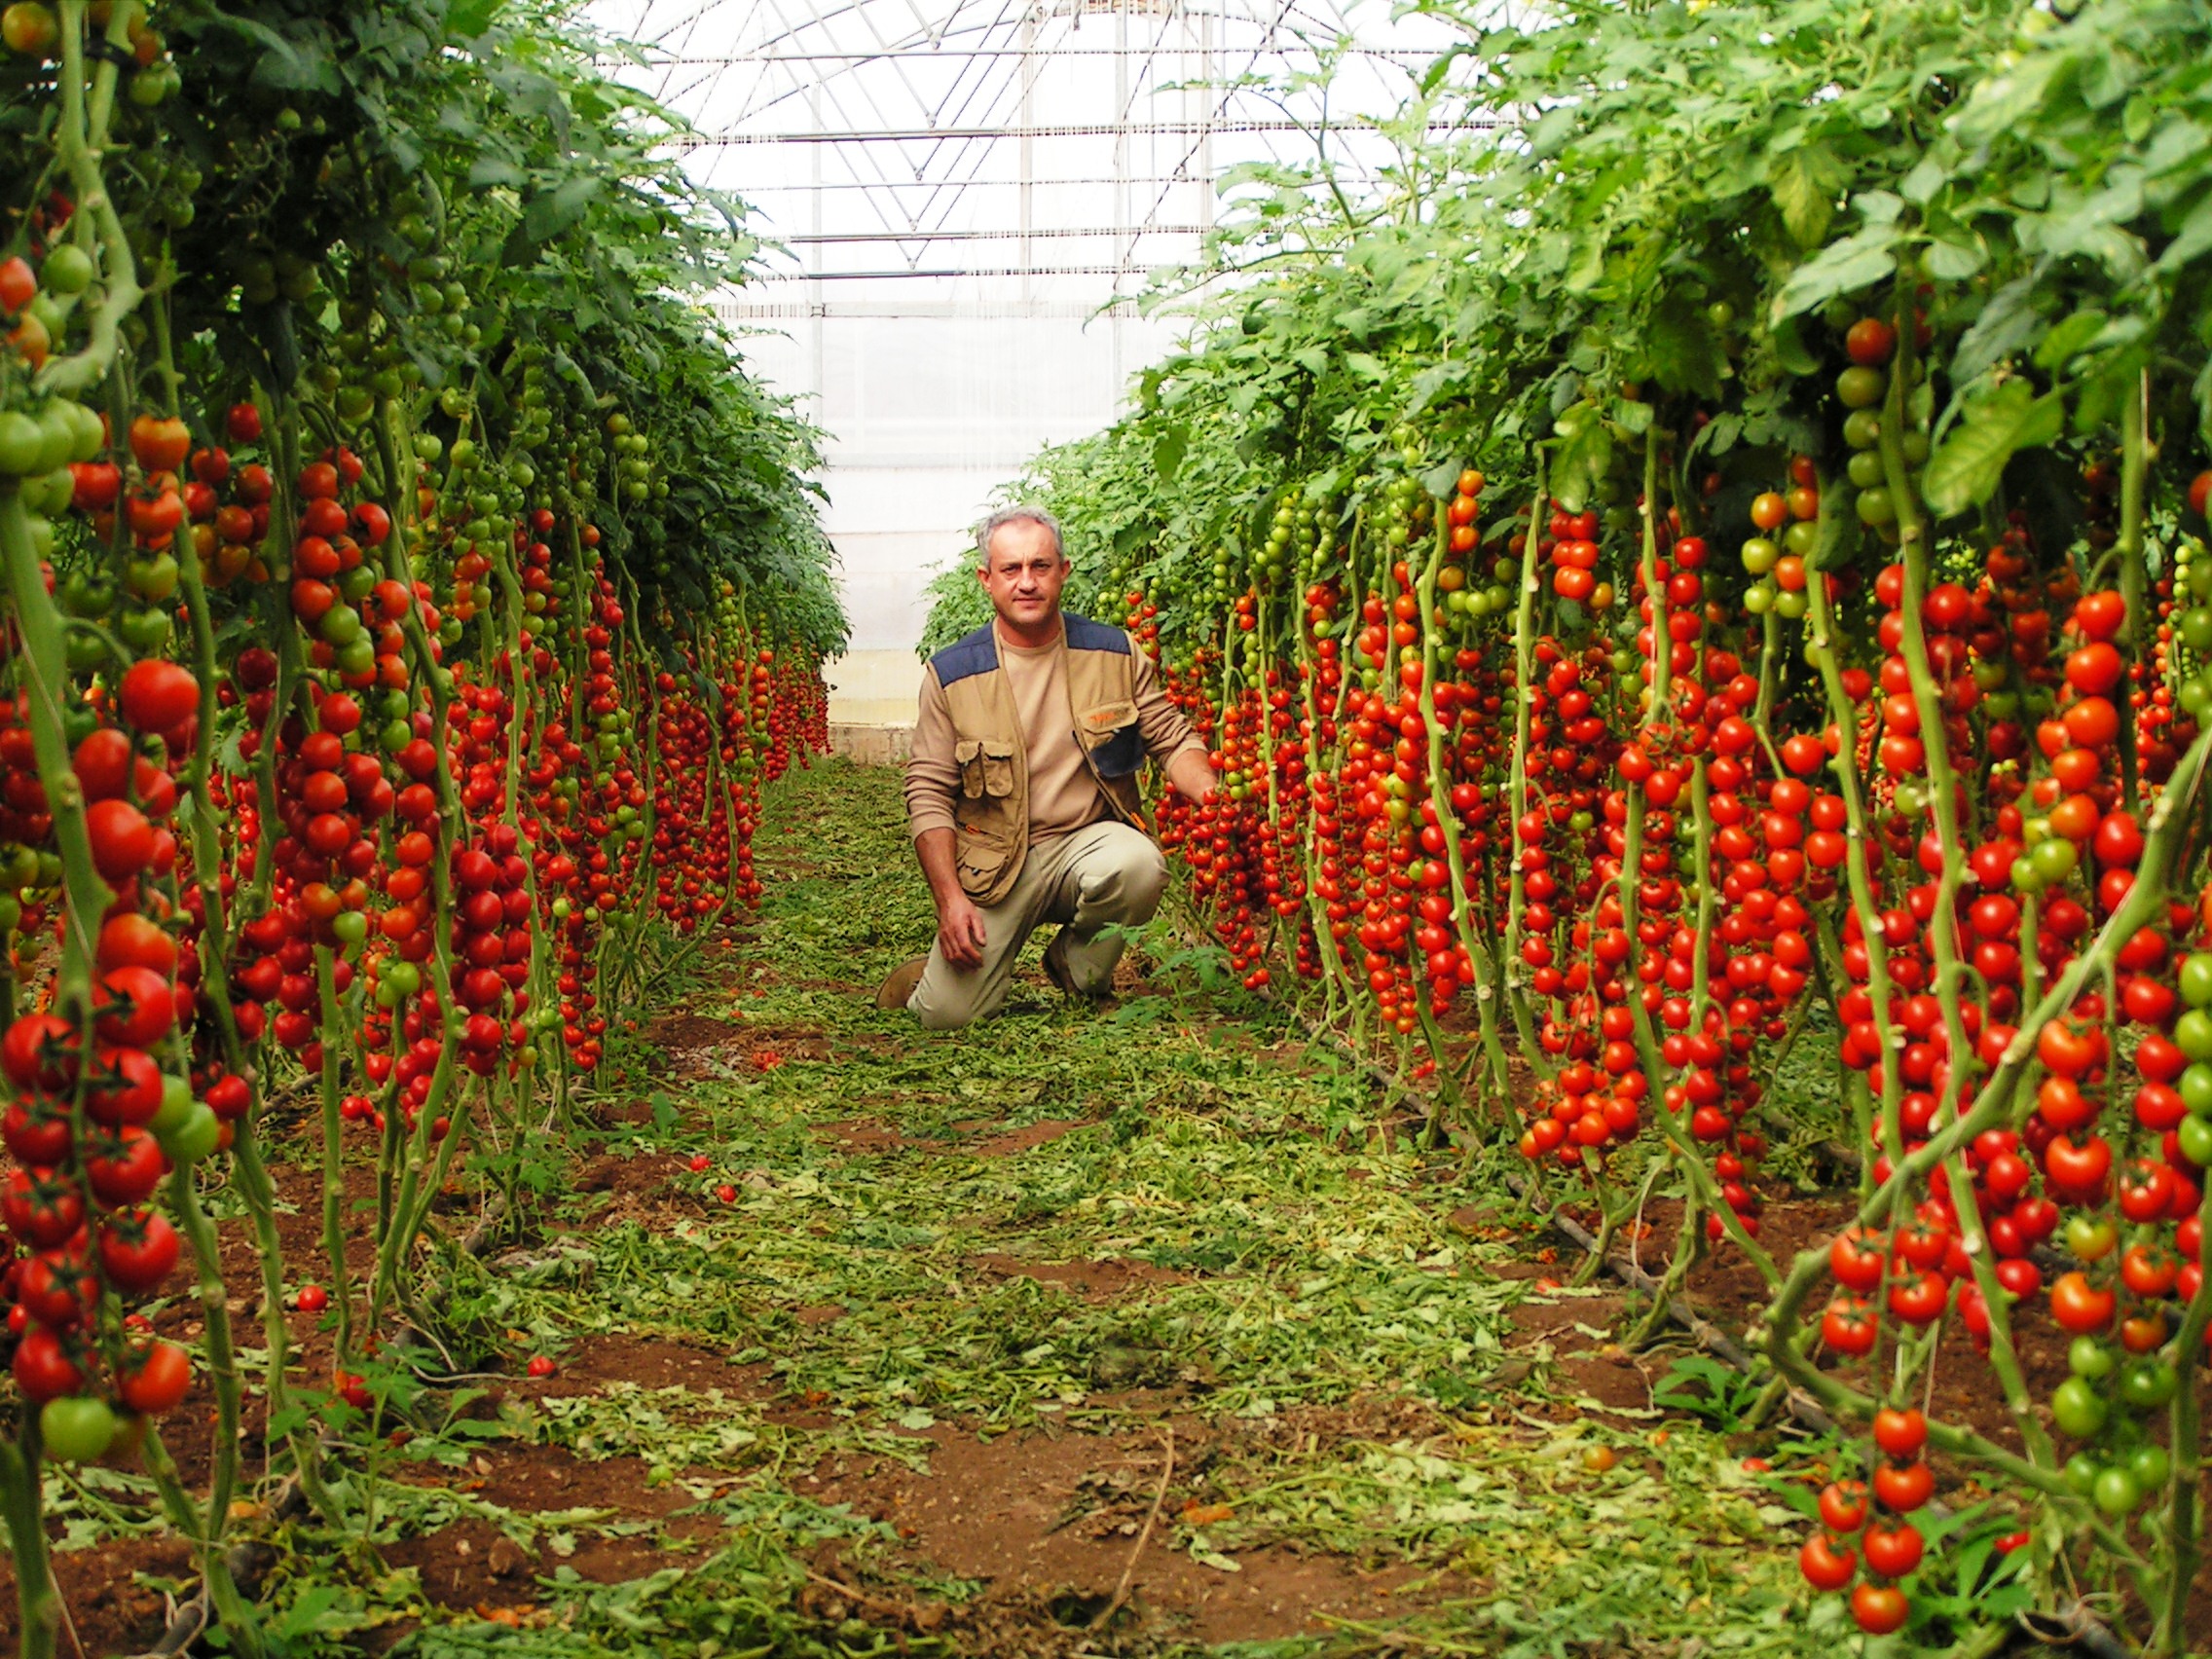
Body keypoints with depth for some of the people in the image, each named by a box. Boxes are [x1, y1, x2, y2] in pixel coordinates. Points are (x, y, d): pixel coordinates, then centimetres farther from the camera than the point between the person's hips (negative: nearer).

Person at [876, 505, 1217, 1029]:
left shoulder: (1116, 653, 2)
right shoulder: (951, 673, -3)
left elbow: (1174, 740, 4)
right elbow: (929, 794, -3)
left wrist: (1213, 798, -18)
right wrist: (950, 898, -13)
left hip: (1087, 841, 1)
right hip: (994, 861, -1)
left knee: (1137, 863, -35)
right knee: (948, 1014, -15)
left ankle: (1078, 969, -3)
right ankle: (930, 973, 25)